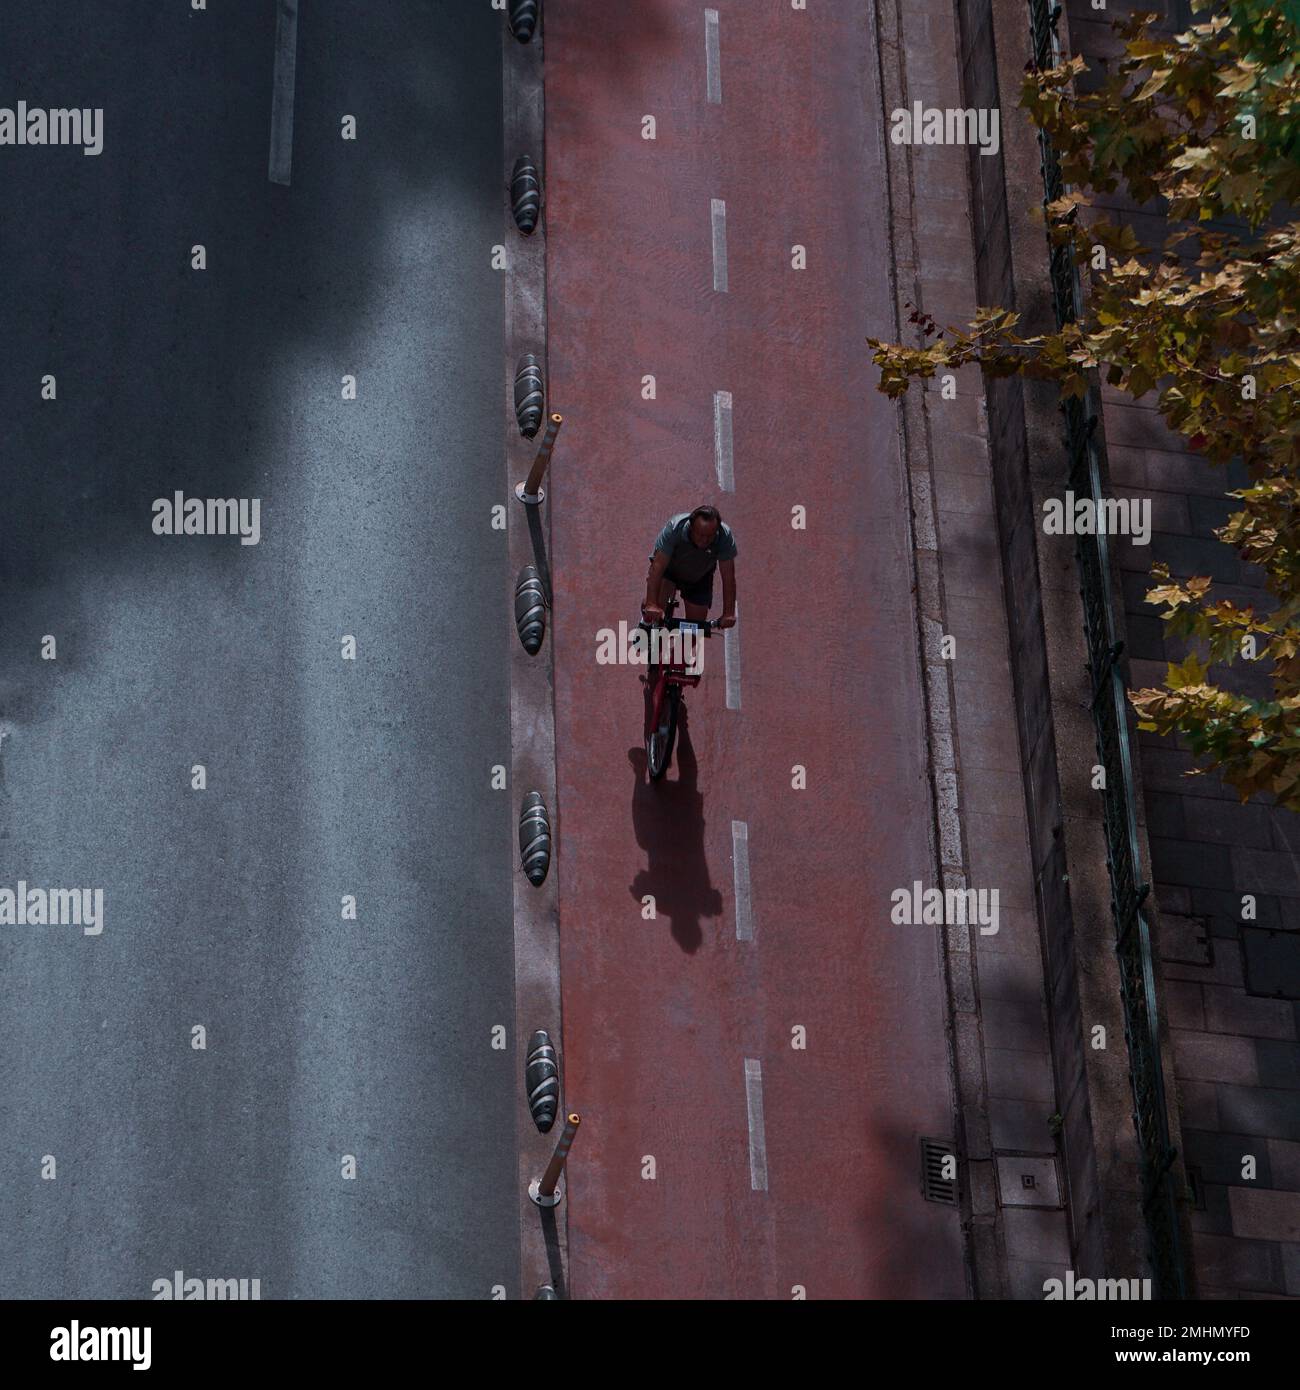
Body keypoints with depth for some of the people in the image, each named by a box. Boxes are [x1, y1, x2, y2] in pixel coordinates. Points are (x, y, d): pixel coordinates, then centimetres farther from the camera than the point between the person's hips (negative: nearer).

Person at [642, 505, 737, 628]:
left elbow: (728, 577, -29)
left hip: (699, 579, 2)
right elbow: (658, 566, -40)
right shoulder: (674, 528, -37)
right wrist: (651, 604, -49)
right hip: (669, 569, -2)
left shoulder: (725, 536, -32)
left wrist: (729, 613, -35)